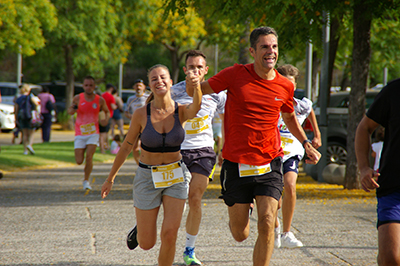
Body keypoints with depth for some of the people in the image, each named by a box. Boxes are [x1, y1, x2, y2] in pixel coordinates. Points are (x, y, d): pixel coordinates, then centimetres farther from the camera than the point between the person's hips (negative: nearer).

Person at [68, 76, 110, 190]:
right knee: (79, 161, -4)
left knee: (89, 157, -15)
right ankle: (86, 167, 33)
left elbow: (107, 111, 14)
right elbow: (69, 110, 9)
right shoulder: (78, 98, -4)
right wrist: (72, 110, -16)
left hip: (93, 133, 0)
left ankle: (86, 181, 2)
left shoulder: (100, 100, -2)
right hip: (80, 134, 1)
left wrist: (106, 119, -8)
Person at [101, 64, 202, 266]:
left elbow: (196, 107, -36)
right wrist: (110, 178, 7)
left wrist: (196, 85, -58)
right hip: (148, 178, 0)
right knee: (146, 244, 3)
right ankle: (140, 229, 41)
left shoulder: (182, 111, -11)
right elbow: (126, 147, 1)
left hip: (176, 176, 0)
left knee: (170, 235, -12)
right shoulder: (141, 114, -11)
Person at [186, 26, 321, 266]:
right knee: (240, 235, 8)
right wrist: (192, 83, -22)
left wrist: (306, 144, 12)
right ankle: (243, 208, 44)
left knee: (266, 226, -16)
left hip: (269, 166, 1)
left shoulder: (285, 86, 2)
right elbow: (198, 91, 1)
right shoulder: (235, 75, -7)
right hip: (236, 165, -1)